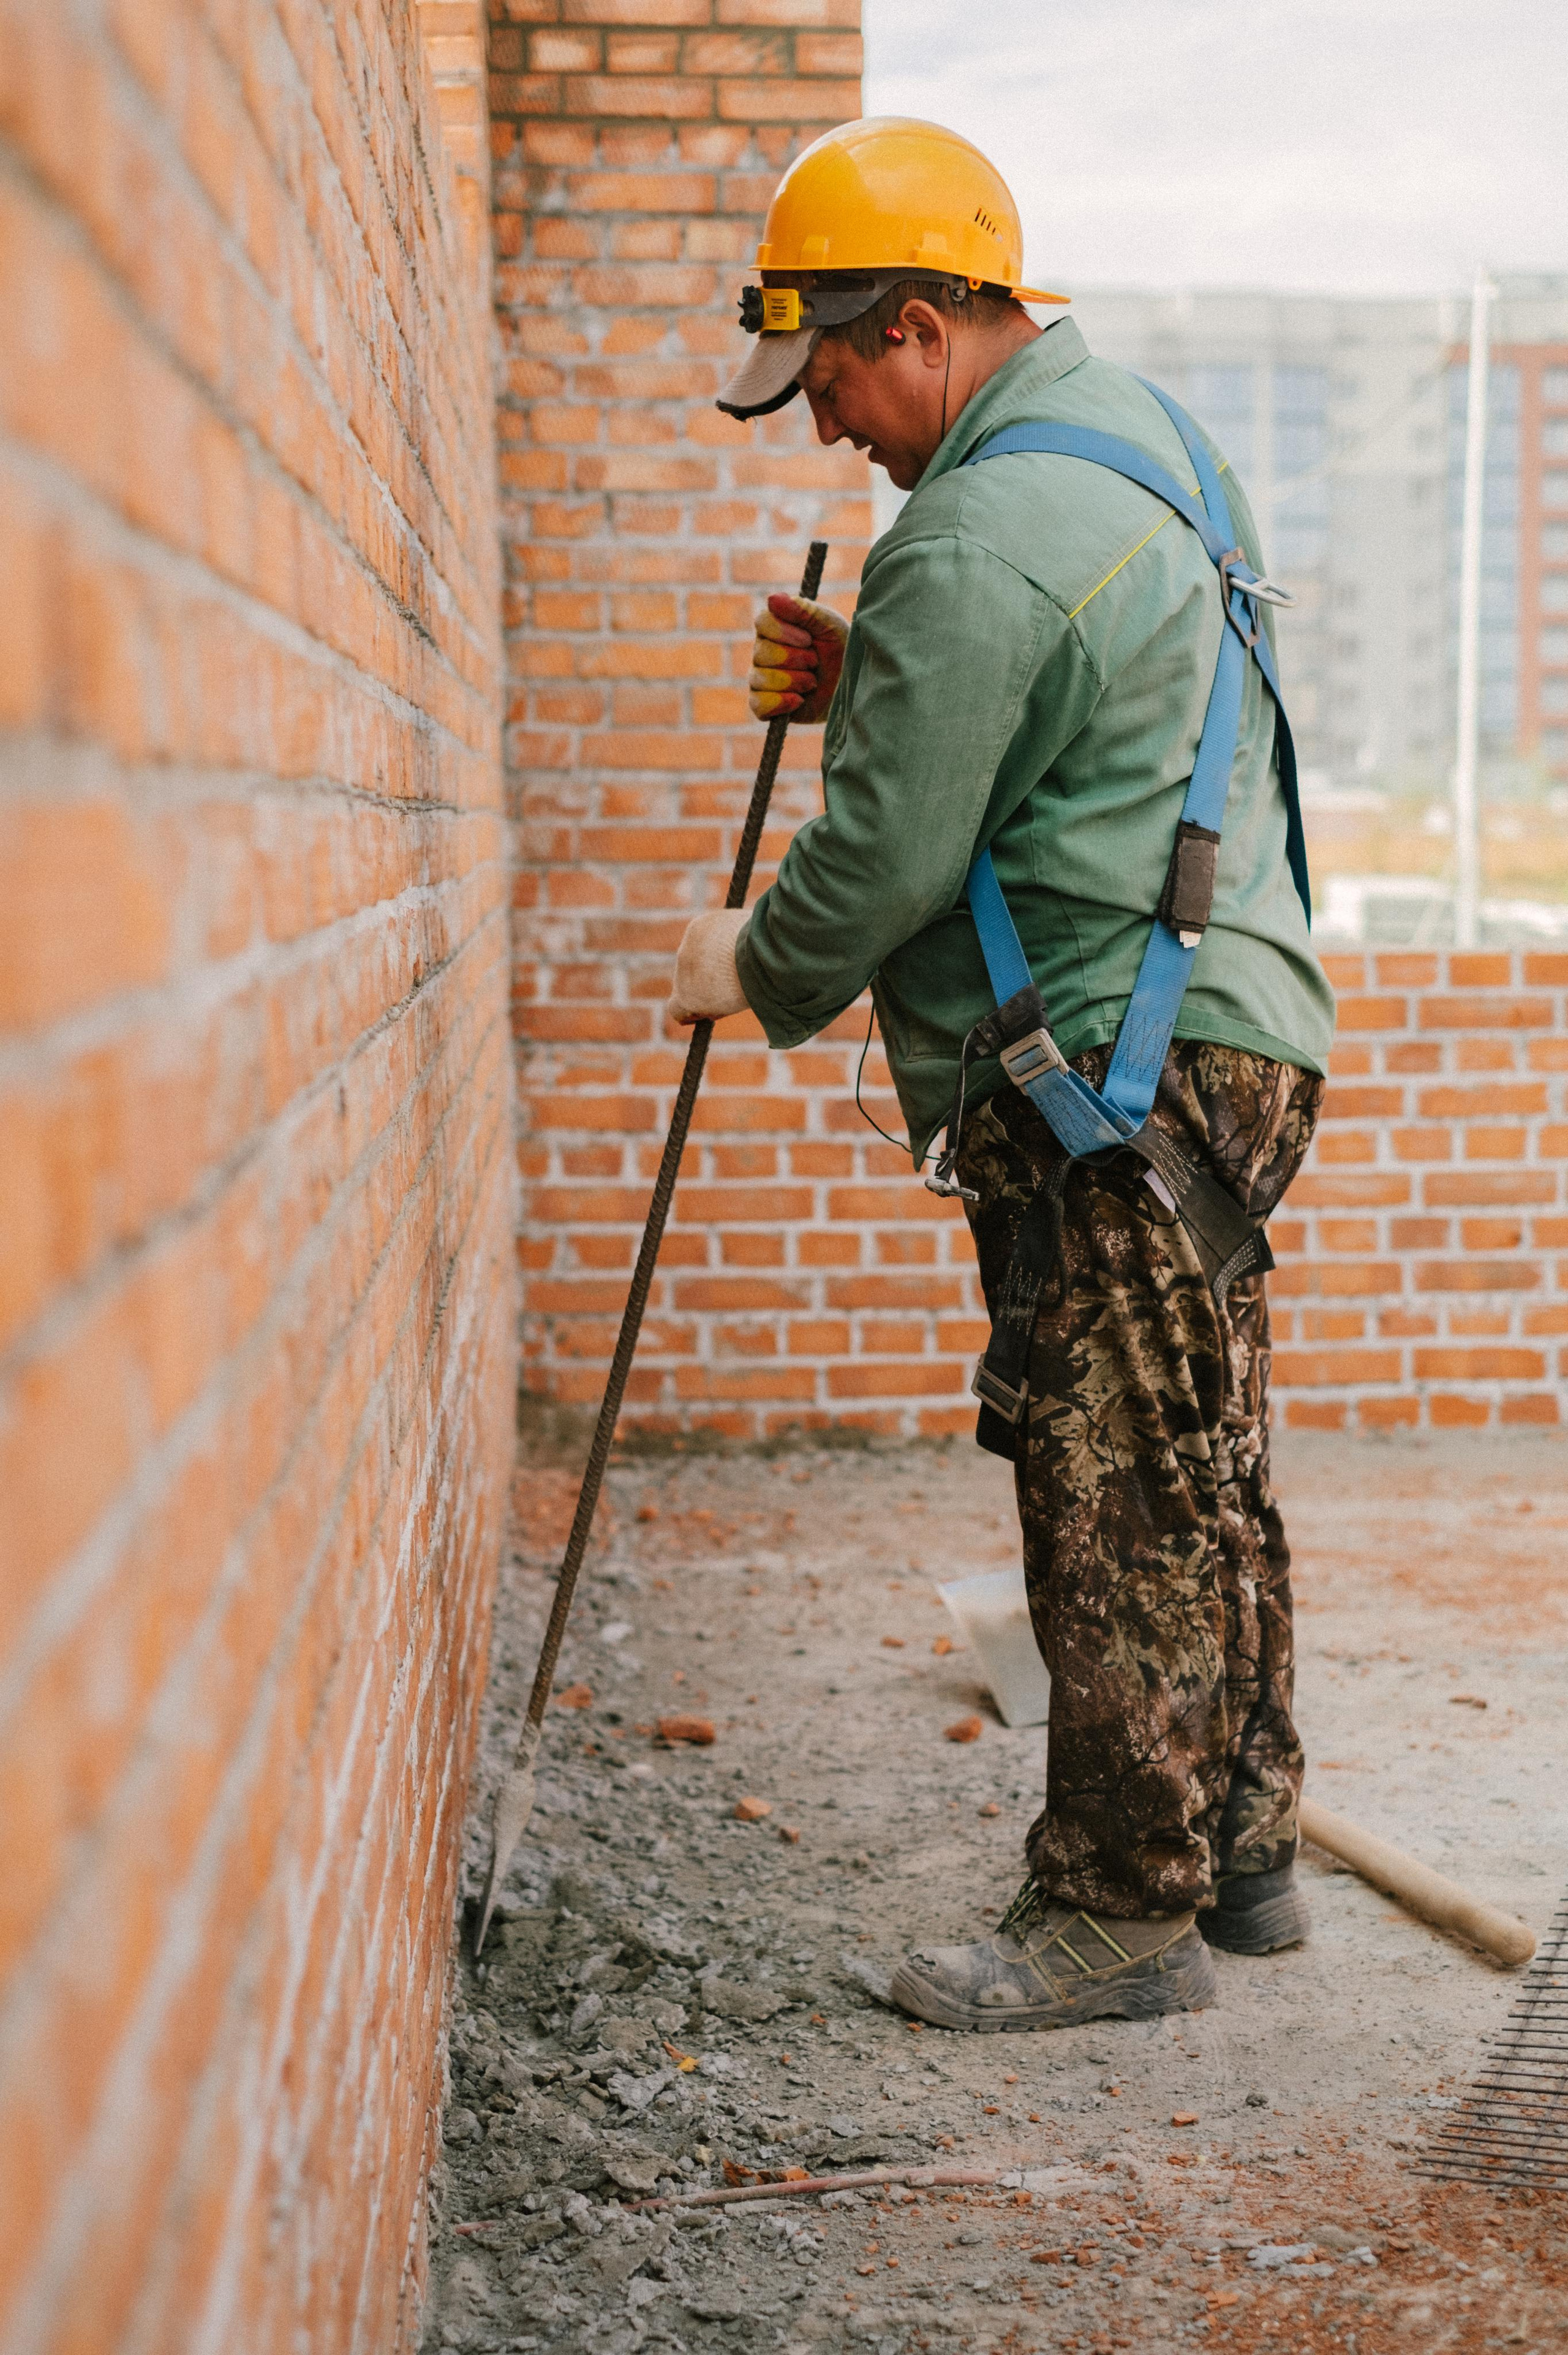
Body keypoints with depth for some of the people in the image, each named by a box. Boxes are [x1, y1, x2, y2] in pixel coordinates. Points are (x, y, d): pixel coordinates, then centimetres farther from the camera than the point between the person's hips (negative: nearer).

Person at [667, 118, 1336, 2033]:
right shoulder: (1136, 442, 16)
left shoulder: (979, 544, -17)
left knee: (1117, 1505, -3)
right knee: (1199, 1487, 16)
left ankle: (1122, 1915, 7)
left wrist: (754, 968, 4)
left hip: (1115, 1088, -11)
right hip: (1224, 1038, 11)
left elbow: (887, 861, -16)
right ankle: (1237, 1853, 27)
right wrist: (862, 689, 12)